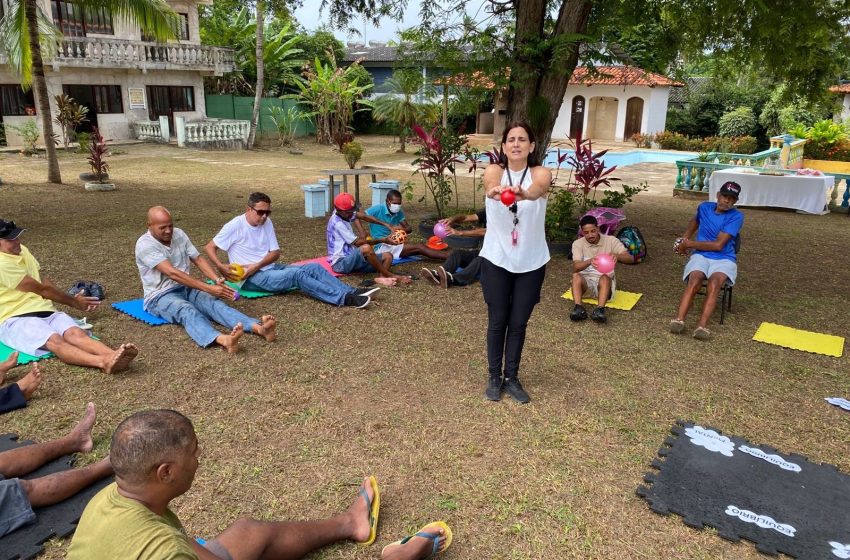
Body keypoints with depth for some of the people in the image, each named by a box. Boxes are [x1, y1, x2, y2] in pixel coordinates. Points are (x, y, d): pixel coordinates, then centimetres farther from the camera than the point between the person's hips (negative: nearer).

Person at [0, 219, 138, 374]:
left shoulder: (21, 250, 16)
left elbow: (42, 282, 24)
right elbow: (41, 289, -6)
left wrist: (72, 300, 17)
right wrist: (73, 302, 5)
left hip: (45, 311, 7)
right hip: (14, 319, -7)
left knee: (75, 332, -26)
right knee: (55, 340, -36)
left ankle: (114, 355, -56)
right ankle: (104, 362, -65)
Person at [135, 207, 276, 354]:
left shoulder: (179, 234, 5)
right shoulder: (145, 245, -15)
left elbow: (199, 259, 4)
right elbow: (172, 273, -25)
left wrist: (217, 280, -17)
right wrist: (208, 288, -31)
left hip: (186, 288, 5)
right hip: (160, 296, -5)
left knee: (214, 303, -25)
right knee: (187, 310, -37)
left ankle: (258, 327, -50)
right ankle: (222, 340, -69)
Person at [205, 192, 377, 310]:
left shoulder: (267, 223, 6)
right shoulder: (235, 226, -11)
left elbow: (275, 252, 3)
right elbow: (209, 248, -7)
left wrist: (256, 266, -15)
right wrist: (221, 267, -24)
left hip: (270, 268, 7)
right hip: (250, 278, -7)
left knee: (313, 267, -12)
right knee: (297, 273, -30)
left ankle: (353, 292, -24)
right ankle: (345, 298, -39)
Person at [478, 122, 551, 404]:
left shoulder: (541, 172, -9)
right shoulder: (494, 171, -8)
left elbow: (539, 188, -34)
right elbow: (490, 185, -33)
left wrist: (525, 193, -59)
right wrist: (494, 191, -59)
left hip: (531, 262, 1)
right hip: (496, 259, 0)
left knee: (518, 323, 10)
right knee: (497, 321, 7)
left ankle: (512, 377, 26)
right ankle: (494, 377, 24)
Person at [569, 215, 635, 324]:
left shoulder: (611, 240, -3)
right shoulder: (577, 243, -3)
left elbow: (630, 258, -14)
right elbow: (576, 267, -19)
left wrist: (617, 256, -37)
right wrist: (590, 261, -41)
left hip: (605, 282, -1)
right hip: (585, 281, 1)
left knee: (605, 277, -35)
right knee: (576, 276, -31)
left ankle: (600, 310, -53)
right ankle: (578, 308, -46)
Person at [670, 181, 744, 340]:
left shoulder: (736, 216, -3)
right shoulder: (704, 207, 10)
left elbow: (718, 245, -11)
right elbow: (694, 221, 37)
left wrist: (689, 244, -7)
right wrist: (684, 239, 23)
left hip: (724, 259, -2)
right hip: (700, 256, 2)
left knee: (714, 282, -35)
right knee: (695, 281, -31)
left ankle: (702, 326, -49)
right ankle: (678, 320, -49)